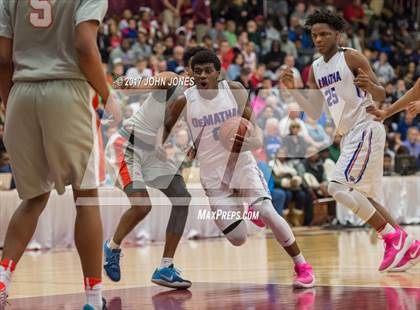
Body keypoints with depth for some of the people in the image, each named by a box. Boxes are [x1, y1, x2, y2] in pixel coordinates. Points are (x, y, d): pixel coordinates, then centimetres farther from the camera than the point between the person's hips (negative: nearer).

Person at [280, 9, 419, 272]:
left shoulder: (351, 58, -8)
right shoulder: (316, 70, 13)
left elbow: (381, 96, -9)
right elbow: (315, 114, 12)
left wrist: (370, 86, -31)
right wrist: (292, 89, 1)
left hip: (365, 128, -9)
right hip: (348, 134, 9)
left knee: (338, 187, -20)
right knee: (361, 197, 11)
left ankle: (393, 237, -12)